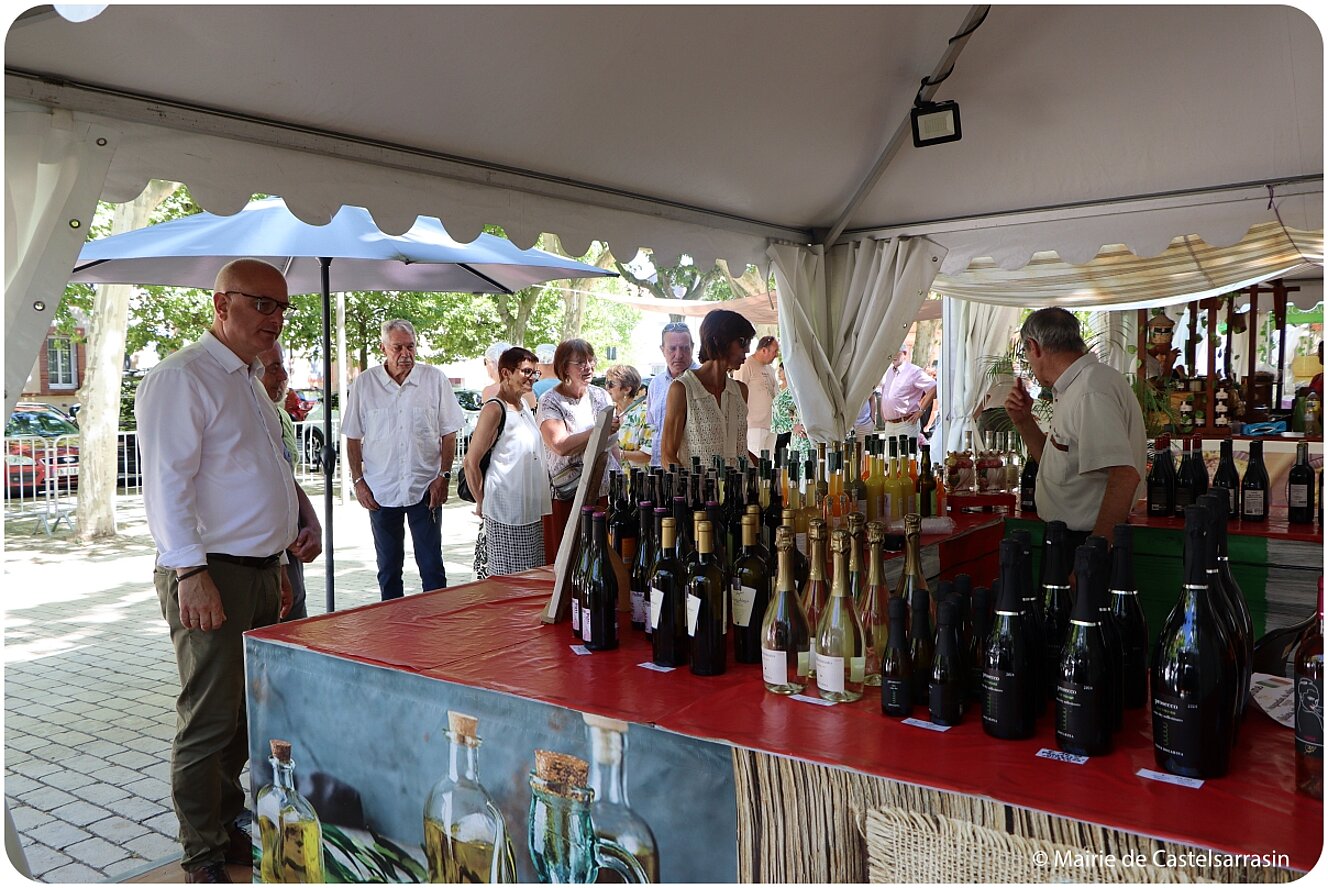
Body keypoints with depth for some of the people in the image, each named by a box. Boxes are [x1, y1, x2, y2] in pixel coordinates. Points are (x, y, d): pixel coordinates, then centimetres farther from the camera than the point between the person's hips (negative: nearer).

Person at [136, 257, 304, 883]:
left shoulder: (247, 382, 19)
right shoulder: (183, 377, -10)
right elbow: (166, 483, -18)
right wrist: (191, 572, -24)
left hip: (259, 572, 9)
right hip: (211, 576, -9)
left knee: (246, 712, 13)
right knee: (210, 719, -1)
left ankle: (229, 826, 27)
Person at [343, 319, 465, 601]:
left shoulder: (435, 380, -1)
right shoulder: (364, 384, 1)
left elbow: (449, 433, 2)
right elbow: (353, 438, 6)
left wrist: (444, 476, -6)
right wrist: (358, 481, -1)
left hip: (425, 489, -1)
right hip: (380, 490, 1)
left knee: (432, 566, 3)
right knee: (388, 567, 12)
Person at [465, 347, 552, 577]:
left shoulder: (524, 405, 13)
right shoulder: (494, 409, -12)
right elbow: (470, 463, -13)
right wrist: (481, 504, -6)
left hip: (531, 511, 8)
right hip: (505, 516, -8)